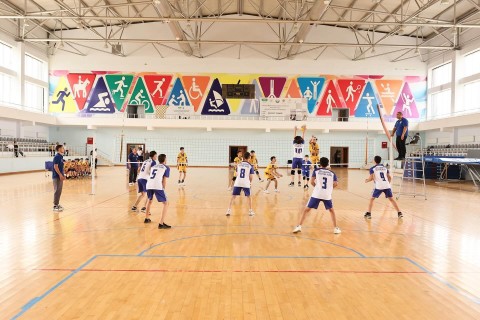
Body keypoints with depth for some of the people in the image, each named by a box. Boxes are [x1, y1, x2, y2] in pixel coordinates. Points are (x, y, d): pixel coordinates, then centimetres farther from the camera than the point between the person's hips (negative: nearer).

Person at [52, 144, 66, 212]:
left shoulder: (61, 156, 13)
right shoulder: (57, 157, -14)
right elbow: (55, 167, -20)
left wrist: (63, 175, 16)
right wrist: (60, 175, -20)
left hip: (60, 176, 9)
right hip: (57, 176, -9)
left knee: (59, 191, 14)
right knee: (57, 191, -5)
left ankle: (57, 204, 22)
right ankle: (55, 206, 0)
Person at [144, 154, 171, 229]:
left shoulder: (153, 166, 29)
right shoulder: (166, 168, 13)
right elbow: (164, 181, 6)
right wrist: (163, 189, 18)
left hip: (149, 185, 6)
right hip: (158, 186, -6)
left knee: (150, 200, 33)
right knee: (166, 204, 4)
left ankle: (147, 218, 43)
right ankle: (161, 223, -7)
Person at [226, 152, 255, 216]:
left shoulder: (238, 164, 9)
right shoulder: (250, 166, 2)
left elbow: (237, 174, 13)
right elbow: (251, 177, 0)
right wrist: (250, 182, 20)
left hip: (237, 183, 2)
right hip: (246, 183, -1)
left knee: (233, 196, 7)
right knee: (249, 197, 16)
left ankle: (229, 210, 1)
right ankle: (250, 211, 19)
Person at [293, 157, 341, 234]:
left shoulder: (316, 171, 9)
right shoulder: (332, 173, 14)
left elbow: (312, 182, -2)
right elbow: (336, 184, 2)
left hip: (317, 194, -2)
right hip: (327, 195, 2)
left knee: (306, 209, 7)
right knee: (331, 210, 25)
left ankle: (299, 226, -1)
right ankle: (335, 228, 24)